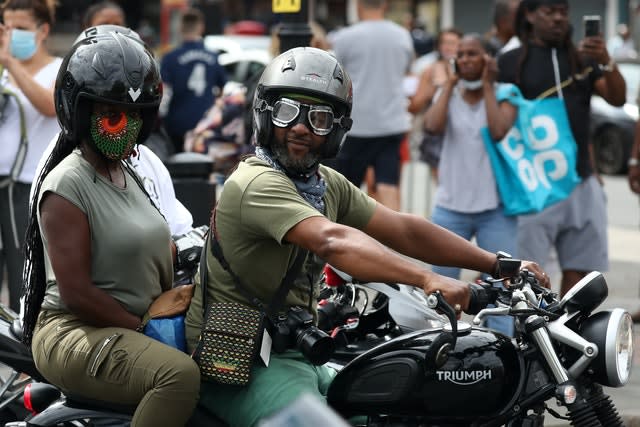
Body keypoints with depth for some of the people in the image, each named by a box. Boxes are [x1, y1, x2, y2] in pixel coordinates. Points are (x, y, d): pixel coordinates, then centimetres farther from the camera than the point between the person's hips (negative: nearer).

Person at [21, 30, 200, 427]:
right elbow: (76, 293, -18)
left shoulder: (128, 176, 15)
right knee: (180, 374, -32)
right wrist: (143, 329, -15)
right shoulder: (66, 186, -14)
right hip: (74, 331, -10)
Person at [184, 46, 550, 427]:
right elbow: (334, 242, -33)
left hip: (299, 357, 10)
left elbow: (404, 230, 11)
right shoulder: (258, 183, -18)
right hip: (242, 363, -9)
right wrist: (427, 279, -43)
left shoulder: (328, 184, 13)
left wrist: (499, 264, 3)